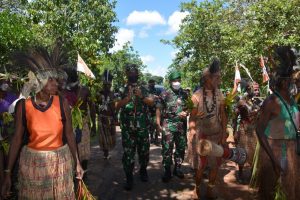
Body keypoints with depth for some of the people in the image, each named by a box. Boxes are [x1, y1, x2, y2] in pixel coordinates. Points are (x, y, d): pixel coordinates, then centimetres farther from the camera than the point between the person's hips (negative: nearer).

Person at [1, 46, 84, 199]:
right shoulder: (23, 106, -9)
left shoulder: (62, 103, -9)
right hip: (32, 162, 0)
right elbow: (17, 139, -3)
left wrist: (77, 162, 1)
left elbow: (69, 134, -2)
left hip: (60, 160, 0)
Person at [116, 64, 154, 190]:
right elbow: (116, 106, -9)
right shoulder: (122, 89, 2)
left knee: (144, 150, 12)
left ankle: (143, 170, 34)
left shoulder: (143, 89, 8)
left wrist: (142, 96, -20)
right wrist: (127, 98, -25)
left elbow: (151, 102, -3)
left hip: (142, 126, 2)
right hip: (127, 127, -1)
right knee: (128, 152, 1)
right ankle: (129, 178, 11)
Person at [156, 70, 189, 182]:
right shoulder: (165, 94, -2)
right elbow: (159, 109, -2)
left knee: (181, 148, 11)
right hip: (168, 125, -4)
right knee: (167, 149, -1)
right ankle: (167, 171, 11)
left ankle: (177, 168, 27)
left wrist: (186, 113, -6)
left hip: (182, 125, 4)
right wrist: (158, 124, -8)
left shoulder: (184, 94, 8)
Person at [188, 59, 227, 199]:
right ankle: (197, 188, 34)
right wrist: (192, 134, -13)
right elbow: (192, 118, -10)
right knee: (201, 165, 9)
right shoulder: (197, 96, -14)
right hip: (201, 135, -3)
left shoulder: (219, 94, -2)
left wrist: (224, 134, 0)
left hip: (217, 135, 4)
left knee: (215, 164, 11)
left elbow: (223, 116, 3)